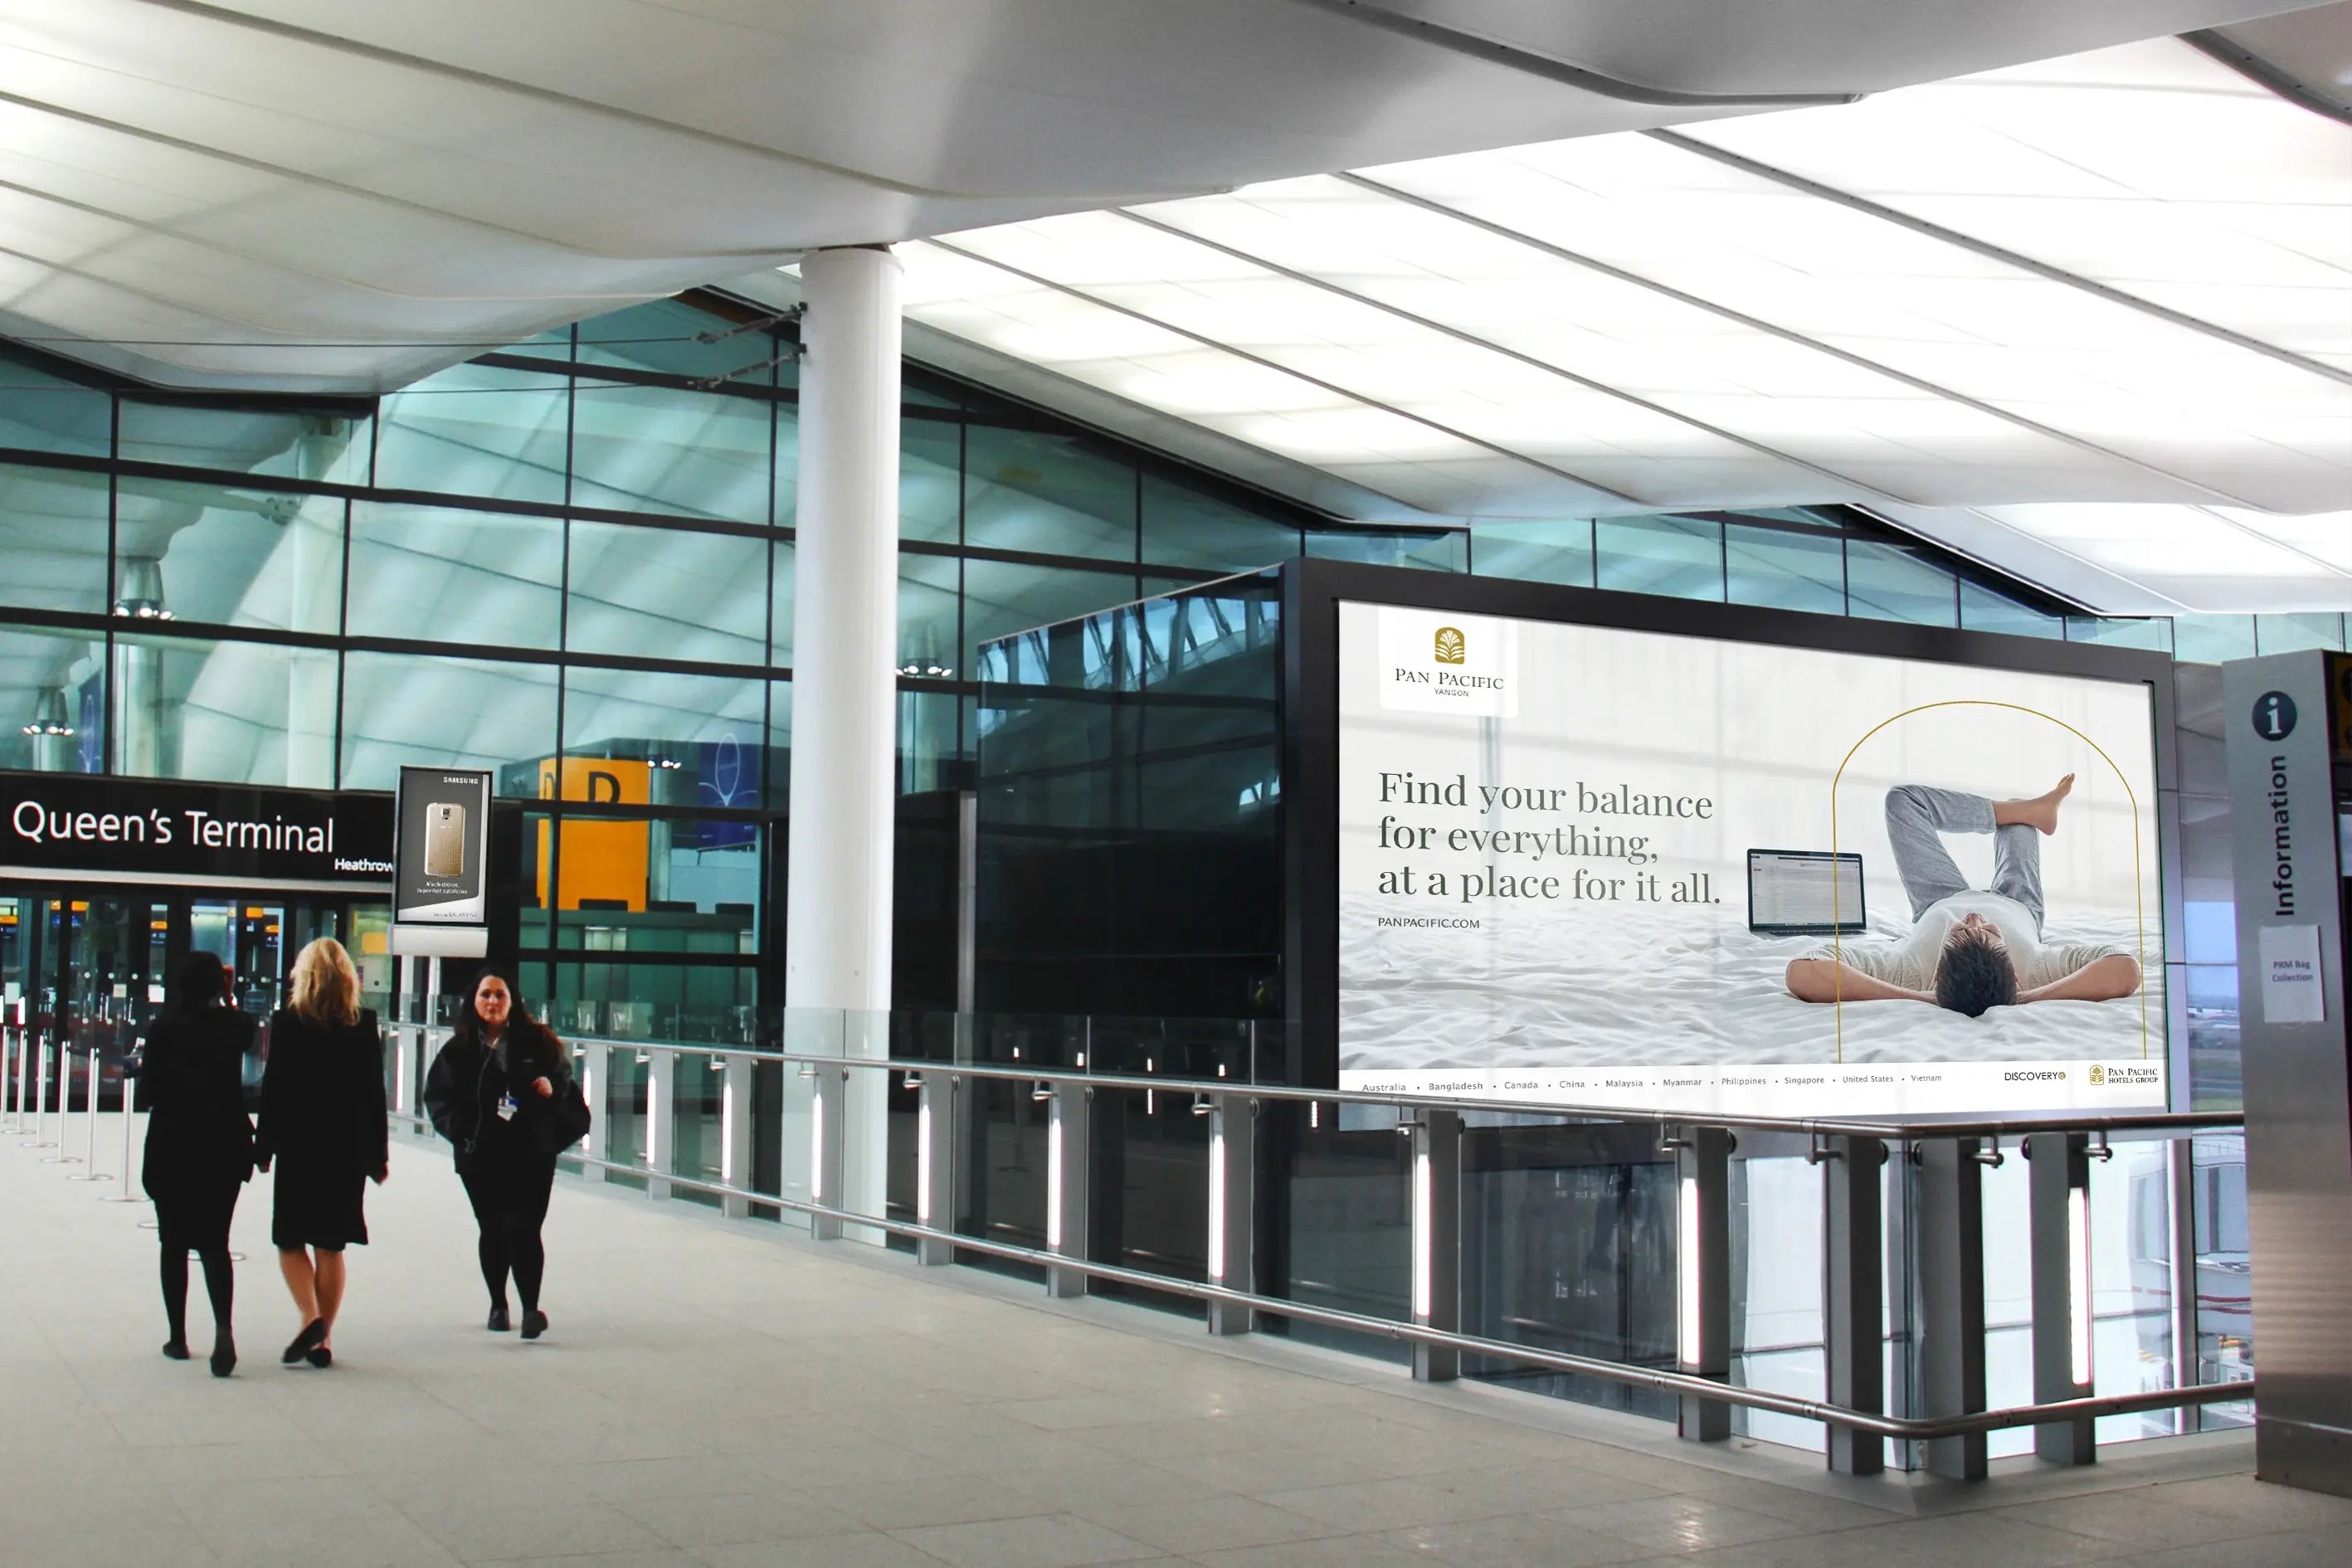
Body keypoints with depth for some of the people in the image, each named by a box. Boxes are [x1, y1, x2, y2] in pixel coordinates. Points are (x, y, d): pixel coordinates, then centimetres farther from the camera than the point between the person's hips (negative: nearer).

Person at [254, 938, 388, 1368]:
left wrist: (264, 1146, 1)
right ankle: (323, 1339, 9)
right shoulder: (364, 1026, 1)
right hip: (347, 1150, 3)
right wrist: (379, 1154, 8)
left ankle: (311, 1318, -12)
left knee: (290, 1239, 8)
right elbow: (374, 1095, 2)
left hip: (298, 1146, -3)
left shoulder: (288, 1022, -6)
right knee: (330, 1245, 9)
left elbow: (274, 1088, -7)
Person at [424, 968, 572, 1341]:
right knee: (492, 1230, 12)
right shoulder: (459, 1049, 2)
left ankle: (531, 1307, -10)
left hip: (531, 1154, -2)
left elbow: (564, 1073, 11)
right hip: (480, 1157, 2)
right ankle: (498, 1305, 26)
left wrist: (552, 1085, -12)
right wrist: (461, 1129, -10)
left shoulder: (538, 1041, 1)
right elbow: (437, 1097, 4)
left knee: (523, 1228, -11)